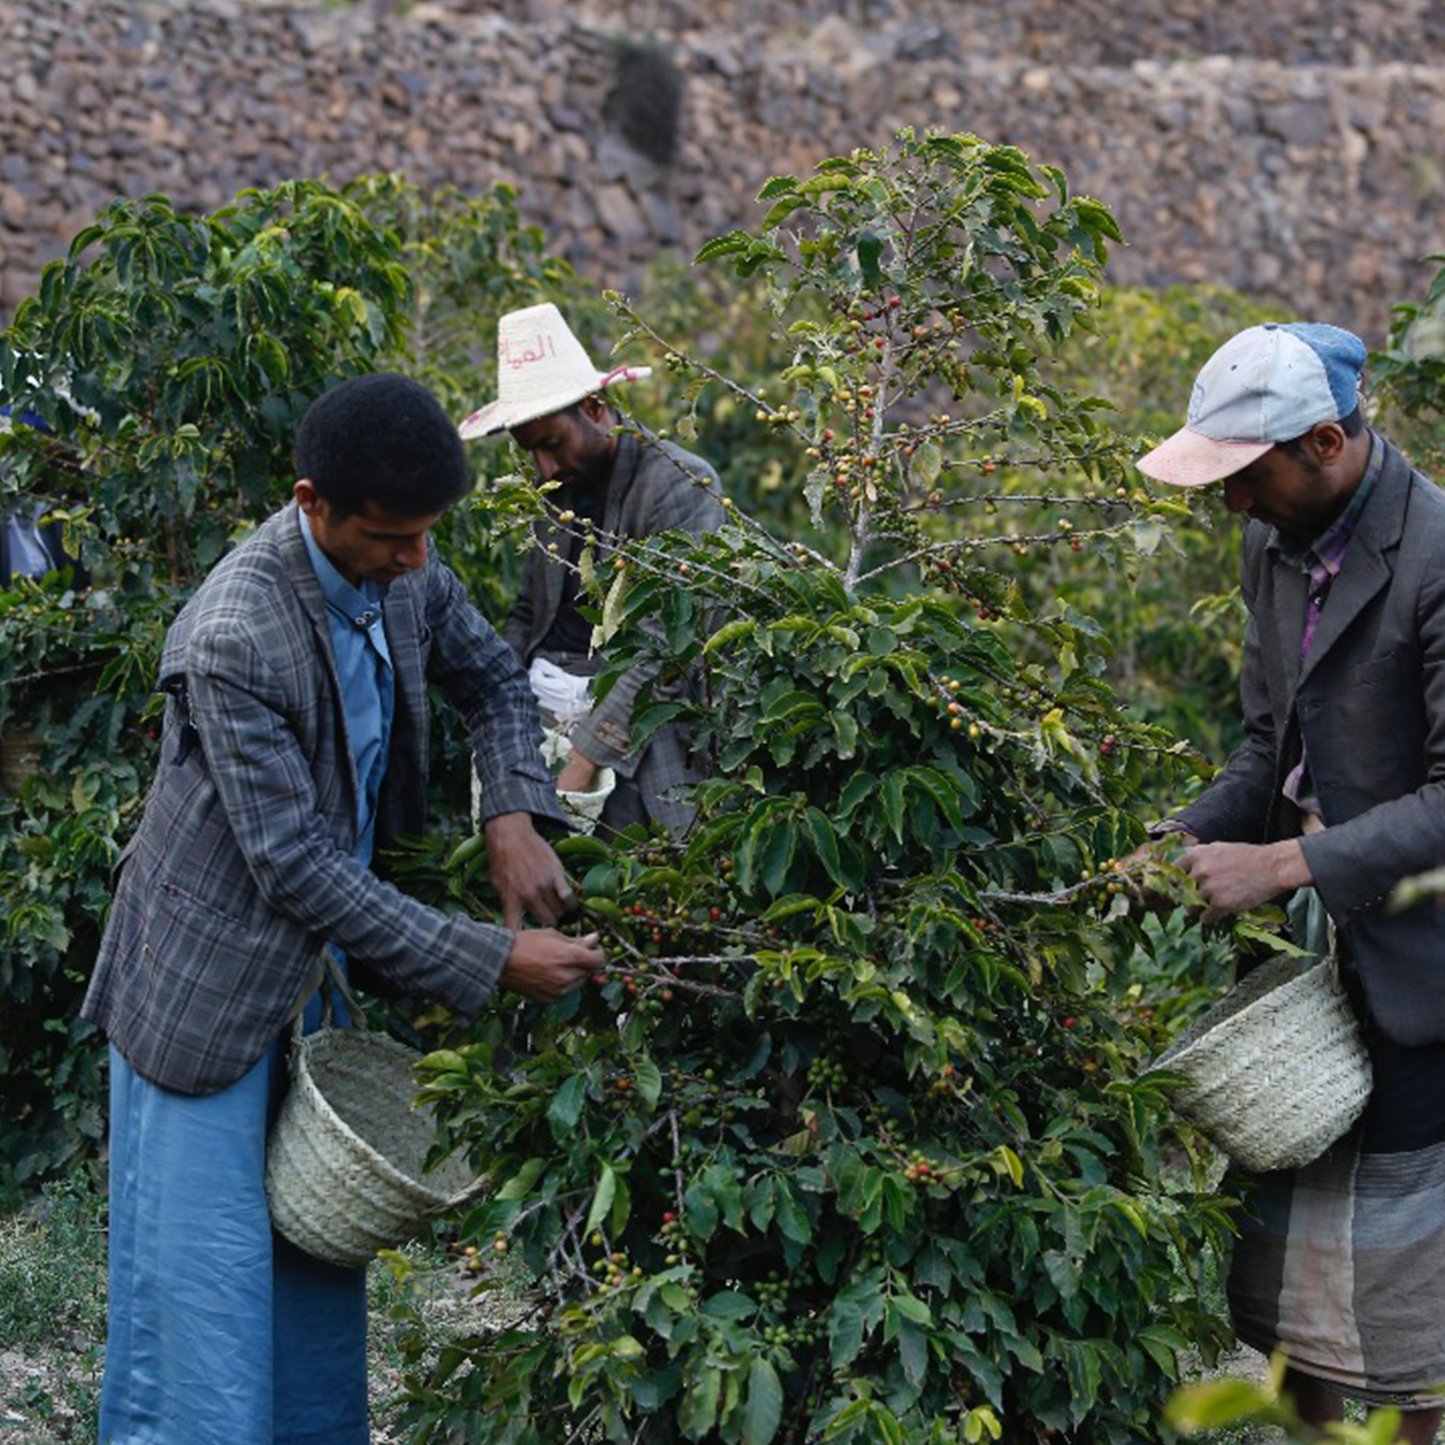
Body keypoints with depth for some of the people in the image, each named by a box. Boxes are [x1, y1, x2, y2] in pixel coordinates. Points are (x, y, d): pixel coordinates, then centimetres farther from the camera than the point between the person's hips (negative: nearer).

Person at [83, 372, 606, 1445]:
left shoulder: (401, 570, -5)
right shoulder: (233, 640, -29)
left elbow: (493, 681, 14)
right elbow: (296, 868, -27)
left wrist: (515, 814, -6)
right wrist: (491, 962, -25)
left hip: (319, 972, 8)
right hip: (210, 991, -8)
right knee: (205, 1281, -4)